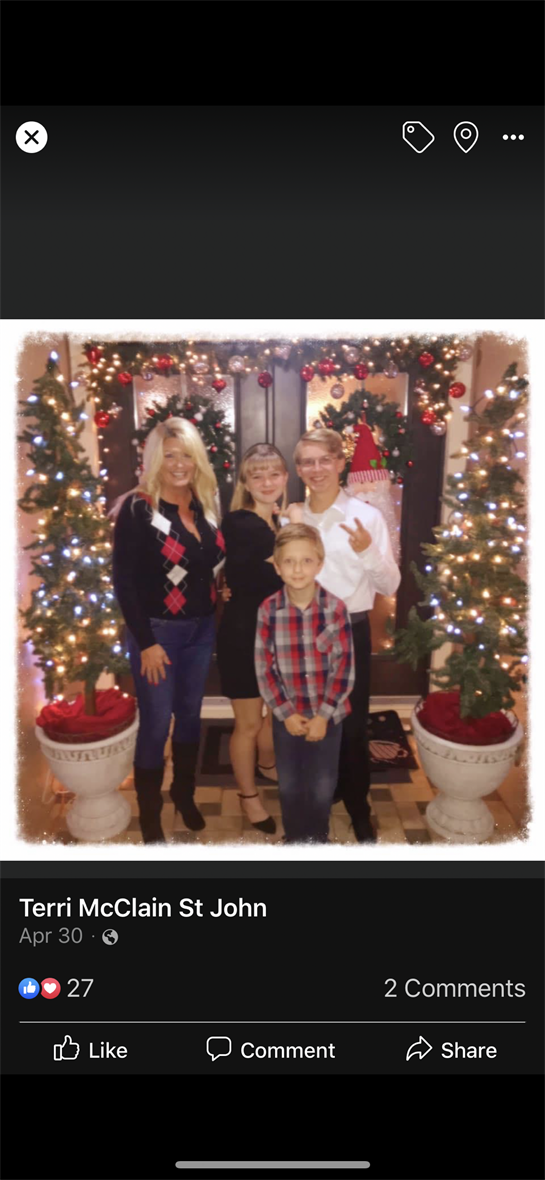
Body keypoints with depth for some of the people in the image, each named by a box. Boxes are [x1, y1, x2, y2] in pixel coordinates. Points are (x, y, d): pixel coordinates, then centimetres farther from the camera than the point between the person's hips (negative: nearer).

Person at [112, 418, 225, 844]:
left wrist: (214, 617, 3)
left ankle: (184, 792, 38)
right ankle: (149, 812, 20)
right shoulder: (138, 508, -13)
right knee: (156, 723, 2)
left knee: (190, 714, 17)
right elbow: (124, 581, -14)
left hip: (202, 628, 6)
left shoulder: (204, 504, 4)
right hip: (158, 631, -5)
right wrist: (145, 642, -16)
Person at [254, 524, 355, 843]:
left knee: (322, 786, 12)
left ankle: (318, 838, 36)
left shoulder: (335, 608, -13)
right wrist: (286, 713, -10)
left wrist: (323, 714, -13)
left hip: (328, 713, -1)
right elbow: (264, 669, -6)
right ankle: (294, 837, 39)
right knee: (289, 784, 15)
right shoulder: (268, 610, -11)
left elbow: (345, 666, -11)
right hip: (286, 714, 1)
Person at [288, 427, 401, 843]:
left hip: (350, 632, -3)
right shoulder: (292, 517, 4)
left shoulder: (367, 515, -7)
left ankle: (358, 808, 23)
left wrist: (368, 551, -26)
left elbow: (390, 586, -9)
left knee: (352, 724, 4)